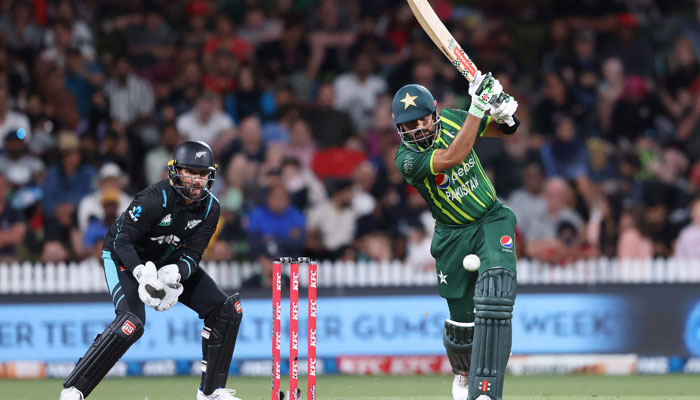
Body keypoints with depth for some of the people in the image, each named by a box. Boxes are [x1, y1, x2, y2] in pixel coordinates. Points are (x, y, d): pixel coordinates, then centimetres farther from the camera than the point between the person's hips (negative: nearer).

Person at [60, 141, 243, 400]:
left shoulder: (210, 207, -12)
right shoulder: (155, 199, -30)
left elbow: (192, 254, -13)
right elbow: (122, 241, -27)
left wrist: (175, 273, -36)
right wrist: (142, 274, -45)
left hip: (170, 261, 7)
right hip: (124, 259, -7)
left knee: (226, 310, -3)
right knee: (132, 322, -30)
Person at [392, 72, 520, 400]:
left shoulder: (450, 119, -5)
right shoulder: (407, 159, -18)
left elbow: (507, 130, 6)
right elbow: (454, 157, -35)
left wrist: (503, 111, -18)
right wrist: (478, 106, -36)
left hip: (493, 219, 1)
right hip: (454, 235, -1)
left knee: (493, 298, -22)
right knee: (462, 321, 6)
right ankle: (464, 373, 41)